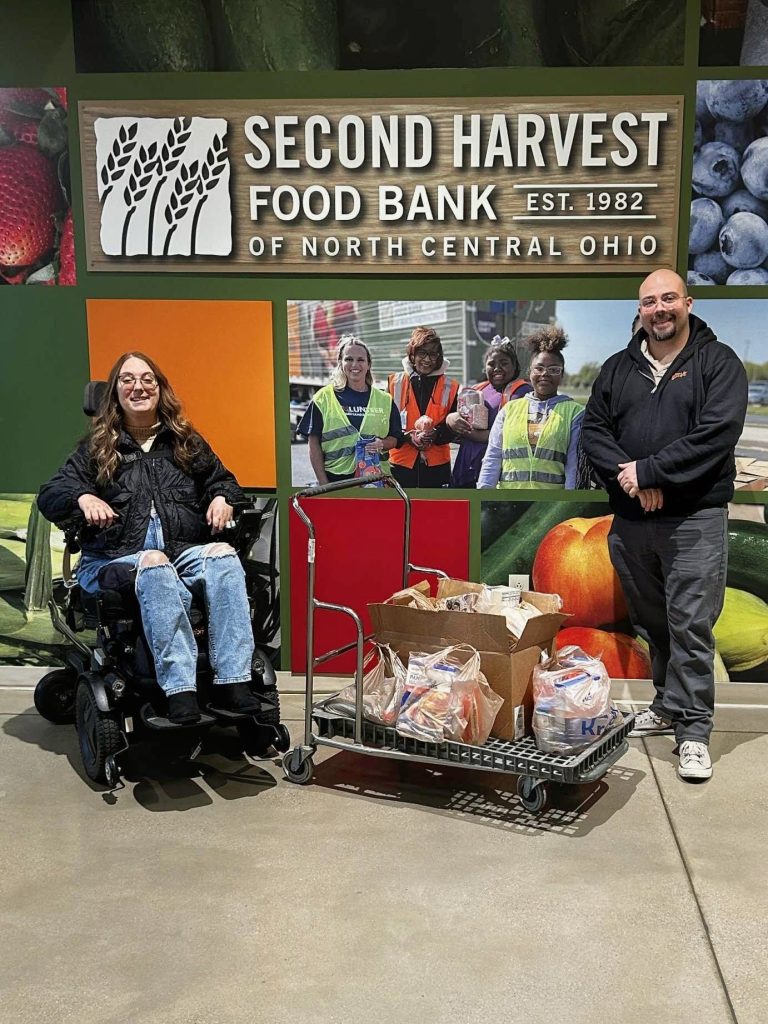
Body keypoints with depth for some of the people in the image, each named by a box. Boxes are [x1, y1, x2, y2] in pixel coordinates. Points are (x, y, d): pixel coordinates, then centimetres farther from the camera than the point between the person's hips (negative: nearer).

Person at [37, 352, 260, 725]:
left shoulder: (187, 441, 24)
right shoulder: (96, 447, 18)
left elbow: (222, 480, 30)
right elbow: (48, 496, 10)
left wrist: (222, 498, 4)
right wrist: (82, 498, -14)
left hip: (186, 551, 2)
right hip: (117, 558, -2)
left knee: (223, 556, -33)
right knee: (155, 568, -39)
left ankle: (234, 681, -39)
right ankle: (179, 690, -46)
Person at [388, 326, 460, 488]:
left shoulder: (450, 387, 7)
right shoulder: (395, 383, 6)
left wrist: (435, 435, -16)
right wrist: (409, 437, -16)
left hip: (437, 465, 0)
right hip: (402, 464, 0)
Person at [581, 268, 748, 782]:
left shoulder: (718, 362, -1)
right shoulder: (619, 368, 13)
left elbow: (718, 432, -13)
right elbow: (594, 430, 7)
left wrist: (648, 471, -16)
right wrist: (627, 476, -10)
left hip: (695, 519, -4)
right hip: (630, 521, 5)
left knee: (690, 627, -5)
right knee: (652, 623, 13)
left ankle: (693, 730, 3)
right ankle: (669, 706, 29)